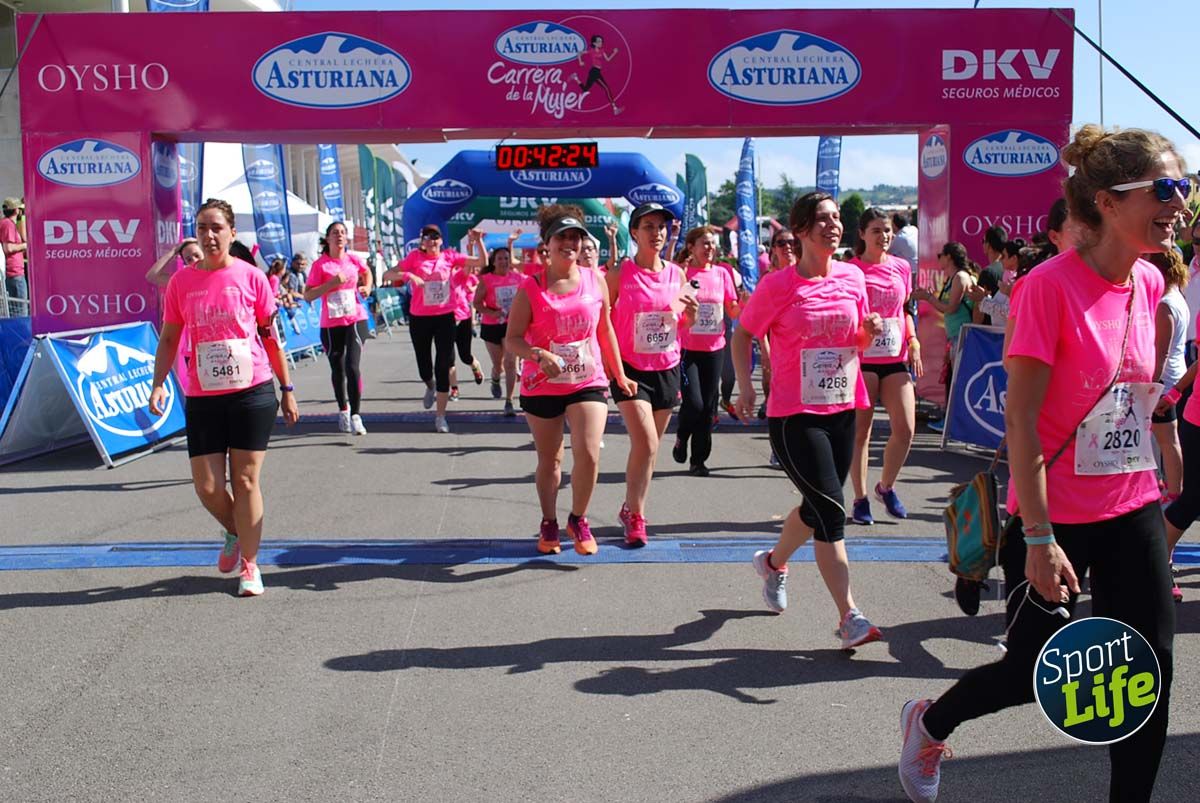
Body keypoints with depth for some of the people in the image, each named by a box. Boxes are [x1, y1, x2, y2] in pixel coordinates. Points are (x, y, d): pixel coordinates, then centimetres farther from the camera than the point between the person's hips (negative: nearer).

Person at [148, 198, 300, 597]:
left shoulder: (251, 277, -1)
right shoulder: (181, 281, 3)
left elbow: (271, 337, 6)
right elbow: (169, 339, 9)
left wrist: (287, 389, 7)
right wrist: (158, 383, -5)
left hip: (252, 393, -2)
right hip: (202, 398, 2)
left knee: (246, 481, 2)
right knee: (207, 487, 1)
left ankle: (249, 564, 16)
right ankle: (235, 533, 33)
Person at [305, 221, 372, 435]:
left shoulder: (353, 260, 4)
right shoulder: (320, 265, -5)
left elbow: (367, 272, 27)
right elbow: (308, 295, -9)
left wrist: (367, 287, 8)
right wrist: (331, 283, -19)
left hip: (355, 319, 0)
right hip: (331, 323, 0)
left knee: (352, 367, -14)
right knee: (337, 370, 13)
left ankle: (355, 415, -9)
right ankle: (343, 410, 35)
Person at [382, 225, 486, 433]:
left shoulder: (449, 257, 3)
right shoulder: (415, 257, 0)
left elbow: (481, 262, 3)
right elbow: (387, 275, -4)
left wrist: (478, 241, -10)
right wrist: (408, 275, -21)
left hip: (445, 317, 0)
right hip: (419, 318, 0)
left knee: (443, 366, -3)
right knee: (424, 366, 9)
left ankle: (440, 416, 5)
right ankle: (431, 386, 47)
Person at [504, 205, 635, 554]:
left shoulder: (595, 280, 2)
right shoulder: (531, 287, -7)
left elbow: (605, 331, 13)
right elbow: (512, 340, -9)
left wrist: (620, 375, 17)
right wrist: (538, 355, -28)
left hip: (588, 382, 1)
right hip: (542, 386, -1)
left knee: (588, 454, -14)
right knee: (549, 460, 12)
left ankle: (578, 519, 10)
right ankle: (549, 523, 33)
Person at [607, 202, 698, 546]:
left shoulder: (676, 273, 3)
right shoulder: (619, 275, -8)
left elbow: (688, 322, 14)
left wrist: (692, 309, -9)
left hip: (667, 369, 5)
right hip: (630, 369, -4)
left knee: (648, 446, 12)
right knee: (646, 444, -15)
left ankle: (629, 509, 28)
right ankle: (635, 517, -2)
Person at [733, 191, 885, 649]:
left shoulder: (852, 278, 5)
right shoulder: (778, 286, -9)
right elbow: (743, 335, 1)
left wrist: (869, 331, -6)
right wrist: (745, 385, -11)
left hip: (842, 409, 6)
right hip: (794, 415, -6)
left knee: (819, 508, 17)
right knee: (831, 509, -12)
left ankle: (774, 561, 46)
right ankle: (849, 618, -8)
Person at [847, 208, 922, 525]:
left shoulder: (902, 268, 11)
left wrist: (913, 341, 7)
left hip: (895, 358, 4)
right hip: (861, 359, -4)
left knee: (906, 428, -3)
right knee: (860, 431, 1)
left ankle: (886, 486, 19)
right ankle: (860, 499, 11)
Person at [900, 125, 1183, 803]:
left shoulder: (1150, 283, 3)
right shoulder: (1049, 287, -19)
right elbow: (1021, 418, -20)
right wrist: (1039, 536, -21)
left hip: (1133, 511, 6)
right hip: (1057, 518, -6)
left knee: (1150, 670, 4)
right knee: (1040, 674, 7)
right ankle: (928, 724, 36)